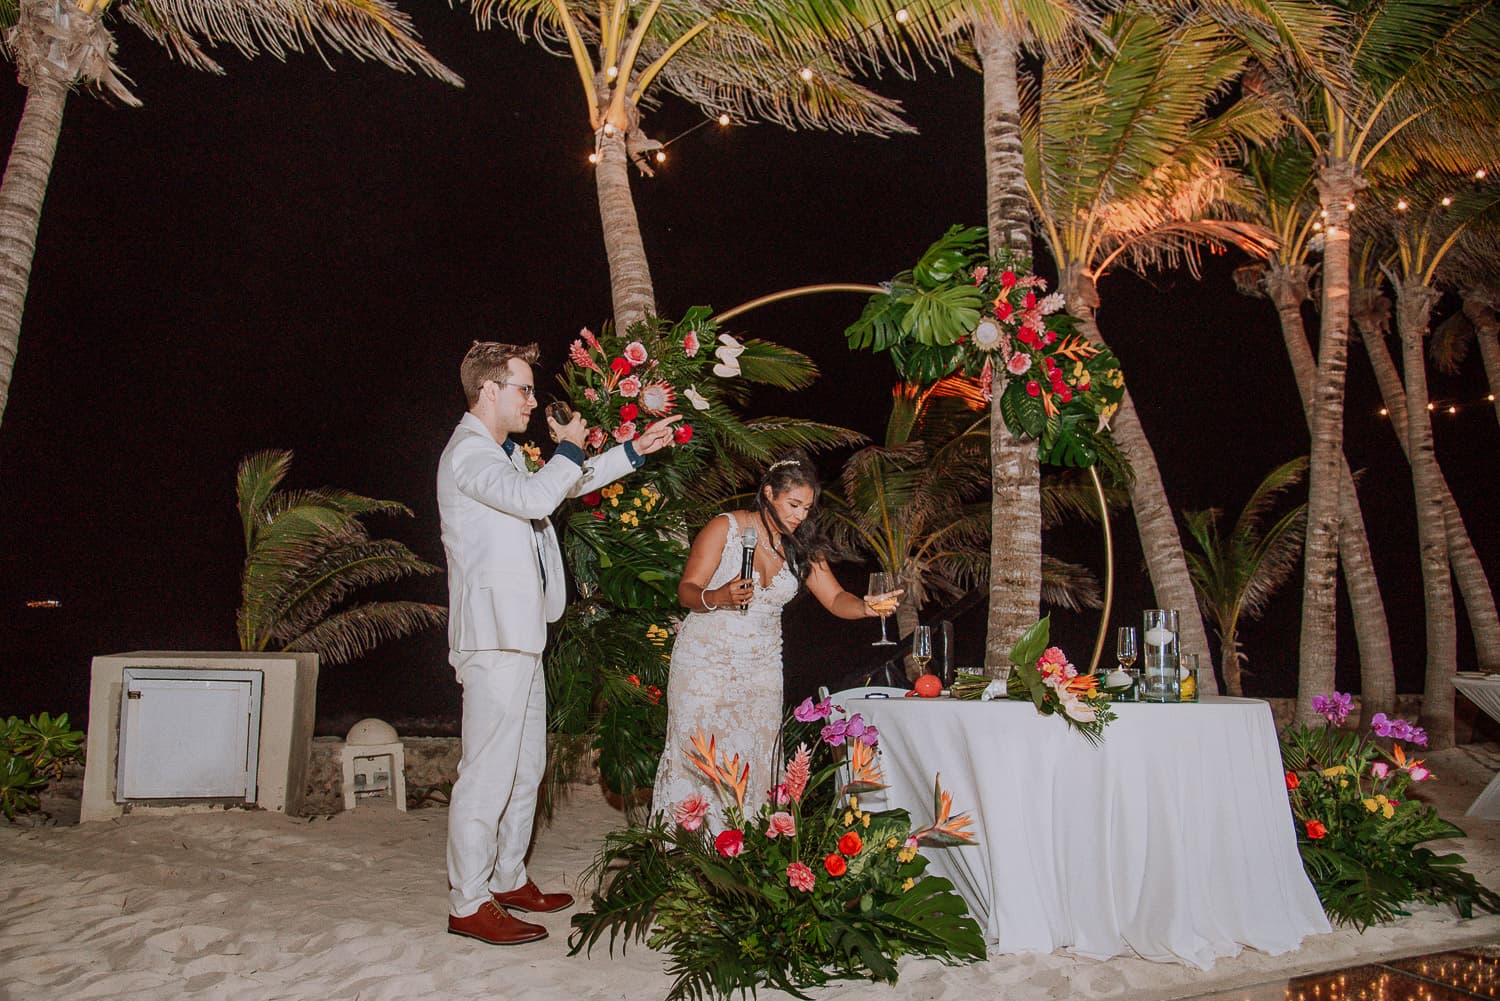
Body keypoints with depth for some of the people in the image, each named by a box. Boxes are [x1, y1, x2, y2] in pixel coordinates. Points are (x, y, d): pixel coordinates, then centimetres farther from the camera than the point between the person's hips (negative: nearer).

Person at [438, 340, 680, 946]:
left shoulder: (502, 453, 21)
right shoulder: (468, 452, -11)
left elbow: (568, 485, 32)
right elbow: (533, 497, -26)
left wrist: (636, 450, 28)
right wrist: (569, 447, -9)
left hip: (521, 634, 11)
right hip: (493, 637, -11)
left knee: (526, 766, 15)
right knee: (488, 771, -8)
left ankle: (509, 881, 25)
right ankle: (469, 904, -1)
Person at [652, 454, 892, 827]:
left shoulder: (802, 545, 6)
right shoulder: (725, 527, -7)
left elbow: (835, 599, 1)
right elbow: (686, 591, -10)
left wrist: (866, 607, -20)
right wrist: (719, 597, -31)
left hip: (761, 668, 4)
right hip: (704, 661, -4)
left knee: (752, 763, -1)